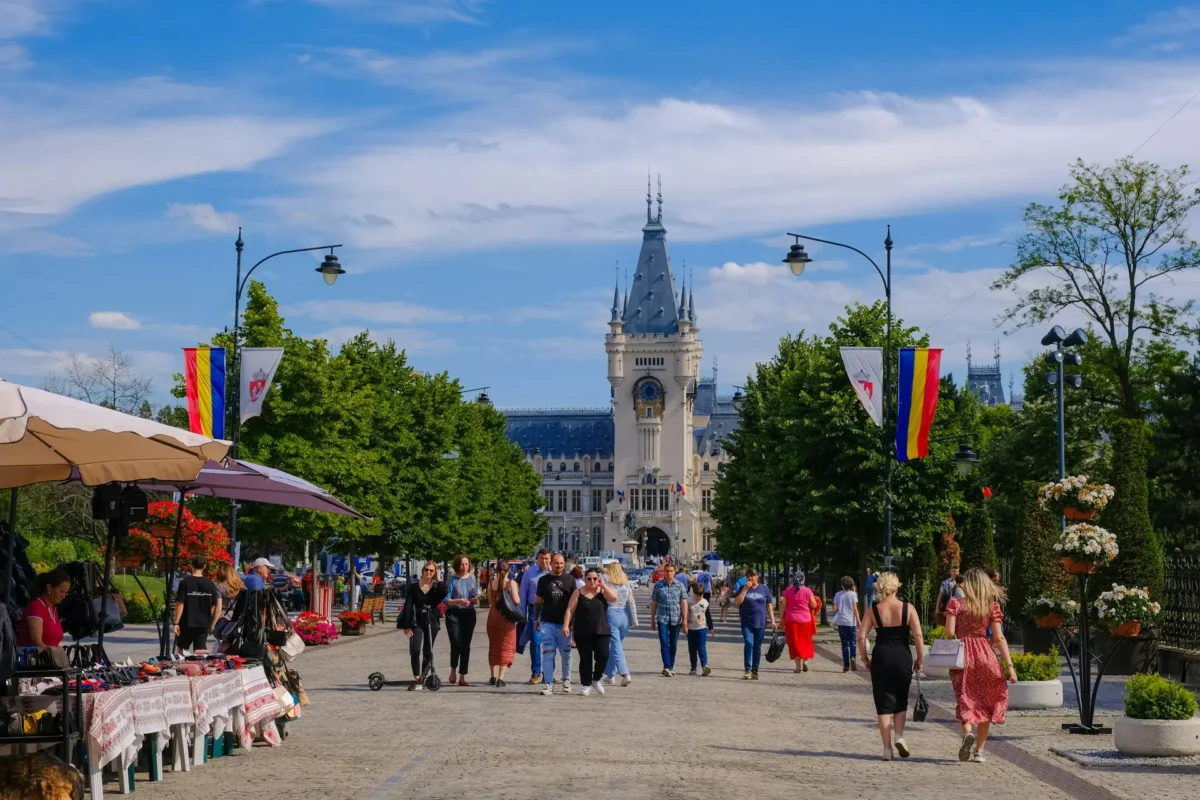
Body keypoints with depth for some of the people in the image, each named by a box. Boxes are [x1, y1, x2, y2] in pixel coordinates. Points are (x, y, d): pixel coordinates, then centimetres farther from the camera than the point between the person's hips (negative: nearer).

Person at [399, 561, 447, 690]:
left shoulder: (437, 586, 4)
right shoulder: (414, 586, -1)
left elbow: (443, 594, -19)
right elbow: (408, 606, -4)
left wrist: (439, 579, -11)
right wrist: (406, 626, -11)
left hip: (431, 622, 2)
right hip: (417, 622, -2)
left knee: (428, 653, 7)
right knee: (416, 650, -18)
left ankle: (420, 677, 23)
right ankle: (417, 680, -21)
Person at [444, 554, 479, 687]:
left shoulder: (472, 579, 8)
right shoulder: (452, 579, -3)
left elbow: (476, 597, 16)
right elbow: (446, 599, -7)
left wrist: (475, 599, -7)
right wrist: (459, 601, -23)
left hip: (469, 614, 3)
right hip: (454, 614, -3)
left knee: (465, 646, 2)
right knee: (456, 644, -15)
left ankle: (462, 677, 7)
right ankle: (453, 670, 12)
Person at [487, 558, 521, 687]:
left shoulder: (492, 582, 0)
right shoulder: (511, 583, -10)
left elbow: (490, 601, 8)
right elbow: (517, 601, -15)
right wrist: (516, 591, 5)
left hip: (493, 617, 3)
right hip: (507, 618, -3)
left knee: (493, 647, 17)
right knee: (506, 648, 3)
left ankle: (493, 677, 22)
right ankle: (500, 679, -6)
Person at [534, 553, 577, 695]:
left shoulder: (569, 580, 6)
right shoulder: (543, 580, 6)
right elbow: (538, 601, 12)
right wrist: (535, 619, 9)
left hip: (564, 623, 0)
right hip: (547, 622, 0)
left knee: (566, 654, 7)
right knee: (548, 653, -5)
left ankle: (566, 680, 22)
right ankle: (548, 683, -3)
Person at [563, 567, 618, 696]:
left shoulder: (603, 591, 9)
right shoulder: (578, 593, 5)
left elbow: (613, 597, -11)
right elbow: (570, 610, 0)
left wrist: (603, 585, -8)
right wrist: (566, 625, -11)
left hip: (601, 632, 1)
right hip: (582, 632, -1)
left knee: (603, 655, -13)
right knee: (585, 658, 1)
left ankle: (596, 679, 9)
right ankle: (585, 684, 13)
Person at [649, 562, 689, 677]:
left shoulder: (680, 586, 3)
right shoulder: (658, 586, 3)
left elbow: (684, 603, 1)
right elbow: (654, 603, 9)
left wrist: (685, 620, -4)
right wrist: (652, 620, 10)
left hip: (676, 619, 1)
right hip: (662, 619, -1)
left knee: (673, 644, 9)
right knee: (664, 643, -12)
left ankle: (671, 667, 20)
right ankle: (666, 667, -16)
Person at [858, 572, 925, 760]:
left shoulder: (874, 610, -1)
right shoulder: (908, 608, -3)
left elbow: (861, 637, -6)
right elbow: (918, 636, -7)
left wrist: (865, 658, 7)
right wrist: (919, 659, 3)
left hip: (881, 657, 0)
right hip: (903, 657, 0)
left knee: (883, 704, 7)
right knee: (901, 700, 19)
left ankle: (887, 748, 7)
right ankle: (899, 736, -1)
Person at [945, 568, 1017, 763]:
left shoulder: (955, 603, -2)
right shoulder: (992, 606, 1)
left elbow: (949, 632, -9)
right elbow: (999, 638, -4)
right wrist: (1010, 666, -4)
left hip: (962, 655, -1)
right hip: (985, 656, 1)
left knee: (965, 700, 4)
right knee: (984, 703, 12)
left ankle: (968, 733, -26)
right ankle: (979, 751, 12)